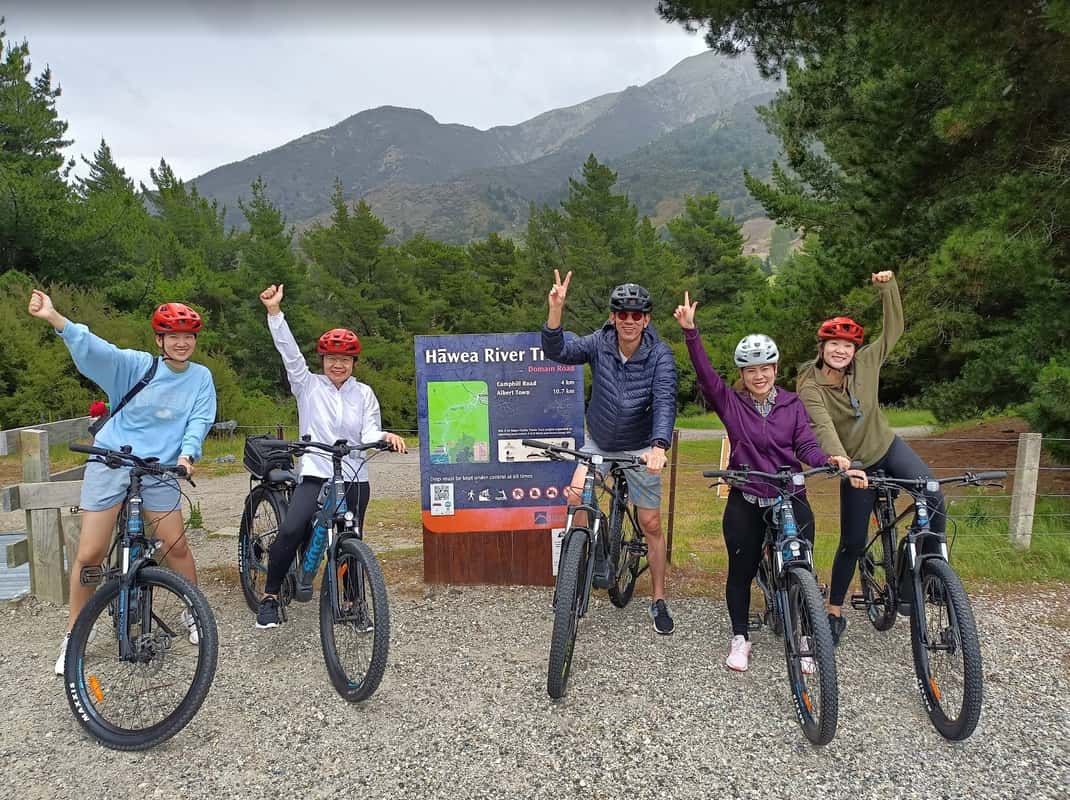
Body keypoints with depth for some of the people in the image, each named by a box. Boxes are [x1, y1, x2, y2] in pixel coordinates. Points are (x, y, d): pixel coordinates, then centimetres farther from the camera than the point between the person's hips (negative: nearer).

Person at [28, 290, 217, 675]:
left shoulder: (201, 377, 1)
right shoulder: (136, 365, -6)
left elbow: (199, 420, -6)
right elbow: (96, 349, -21)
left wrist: (187, 454, -24)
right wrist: (54, 318, -36)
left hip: (159, 470, 1)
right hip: (110, 463, -1)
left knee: (176, 545, 0)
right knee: (89, 554, 0)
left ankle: (193, 612, 24)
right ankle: (73, 636, 18)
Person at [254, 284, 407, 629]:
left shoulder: (363, 393, 6)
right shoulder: (307, 385, 3)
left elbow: (369, 432, -1)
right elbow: (289, 351, -8)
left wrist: (384, 437, -24)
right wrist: (274, 310, -17)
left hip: (355, 480, 2)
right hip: (315, 475, -2)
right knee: (290, 531, -21)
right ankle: (270, 597, -1)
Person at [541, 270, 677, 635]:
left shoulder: (660, 355, -19)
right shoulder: (599, 343, -13)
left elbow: (665, 402, -30)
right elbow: (557, 352, -25)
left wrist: (658, 447, -47)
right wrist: (556, 308, -40)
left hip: (640, 449, -1)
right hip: (598, 444, 2)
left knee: (651, 524, 3)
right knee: (576, 494, -22)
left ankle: (659, 600, 22)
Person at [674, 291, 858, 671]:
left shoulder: (792, 403, 3)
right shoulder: (730, 402, -4)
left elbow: (806, 446, -2)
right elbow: (704, 372, -18)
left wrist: (830, 459, -23)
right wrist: (690, 330, -30)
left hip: (791, 498, 1)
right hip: (746, 502, -1)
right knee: (741, 571, 7)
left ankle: (803, 638, 24)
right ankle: (740, 638, 26)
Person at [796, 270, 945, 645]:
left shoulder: (865, 364, -9)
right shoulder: (810, 388, -20)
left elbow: (893, 329, -3)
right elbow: (824, 429, -35)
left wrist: (888, 286, -14)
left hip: (888, 446, 3)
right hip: (857, 465, -3)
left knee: (933, 497, -24)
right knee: (852, 542, 2)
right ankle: (835, 614, 19)